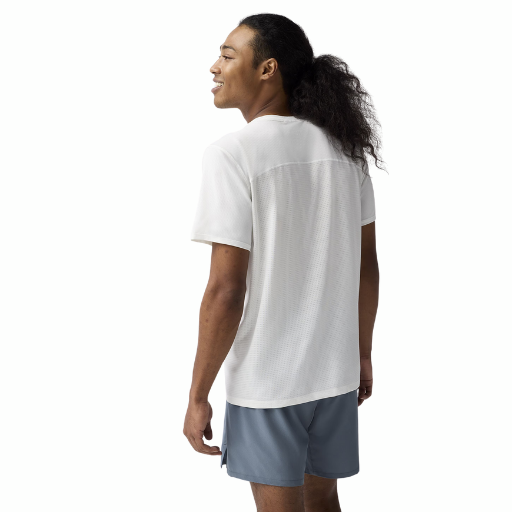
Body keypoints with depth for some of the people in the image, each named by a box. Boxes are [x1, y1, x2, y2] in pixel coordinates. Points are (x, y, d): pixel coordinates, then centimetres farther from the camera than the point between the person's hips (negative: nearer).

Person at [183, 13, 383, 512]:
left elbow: (226, 290, -19)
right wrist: (362, 353, 19)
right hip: (335, 371, 6)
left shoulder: (232, 152, -16)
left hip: (265, 378, -5)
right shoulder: (342, 145, 2)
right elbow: (366, 263, 7)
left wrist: (198, 396, -10)